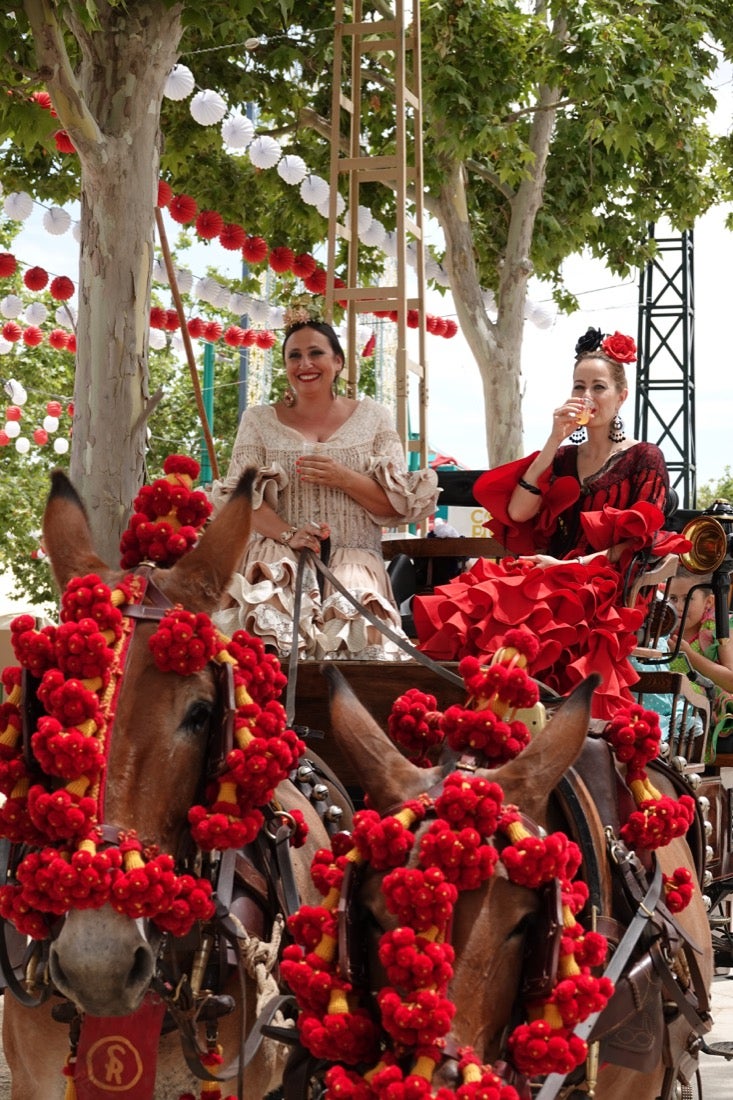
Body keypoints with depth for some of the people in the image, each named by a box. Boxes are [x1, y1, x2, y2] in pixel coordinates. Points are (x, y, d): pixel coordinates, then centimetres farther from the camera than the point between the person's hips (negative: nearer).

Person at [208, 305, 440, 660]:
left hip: (353, 555, 0)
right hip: (280, 552, 0)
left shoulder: (372, 418, 14)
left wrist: (343, 478, -11)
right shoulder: (259, 421, 15)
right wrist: (288, 534, -18)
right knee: (271, 607, -36)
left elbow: (398, 504, 7)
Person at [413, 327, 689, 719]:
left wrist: (572, 566, -15)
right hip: (552, 583, 5)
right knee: (473, 610, -28)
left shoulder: (643, 460, 8)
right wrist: (555, 440, 1)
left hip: (605, 591, -5)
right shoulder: (562, 457, 22)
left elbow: (638, 541, -3)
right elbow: (517, 513, 5)